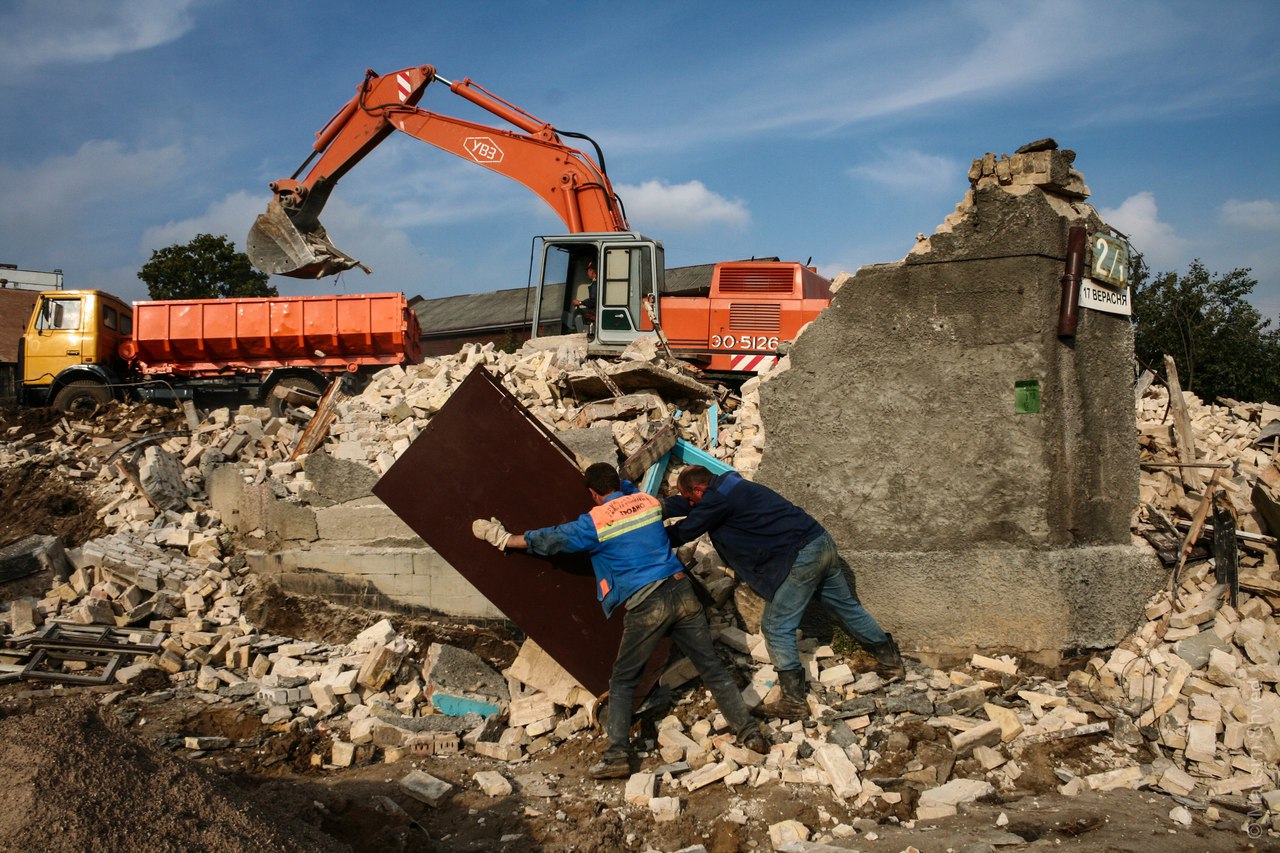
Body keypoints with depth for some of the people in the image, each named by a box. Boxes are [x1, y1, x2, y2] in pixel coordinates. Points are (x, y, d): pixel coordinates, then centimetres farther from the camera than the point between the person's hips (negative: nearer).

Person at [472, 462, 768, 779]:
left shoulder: (594, 523, -3)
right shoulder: (648, 501, 11)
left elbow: (549, 540, 6)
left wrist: (504, 538, 18)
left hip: (646, 605, -4)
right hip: (681, 590, 5)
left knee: (621, 682, 9)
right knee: (712, 668, 11)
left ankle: (618, 753, 2)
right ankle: (749, 731, 10)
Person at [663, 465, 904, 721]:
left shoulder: (718, 499, -13)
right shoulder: (730, 483, 15)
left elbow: (684, 532, -5)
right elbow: (682, 504, 23)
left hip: (800, 558, -10)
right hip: (821, 540, 10)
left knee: (776, 627, -1)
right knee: (846, 605, 23)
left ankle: (794, 702, 3)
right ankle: (890, 660, 36)